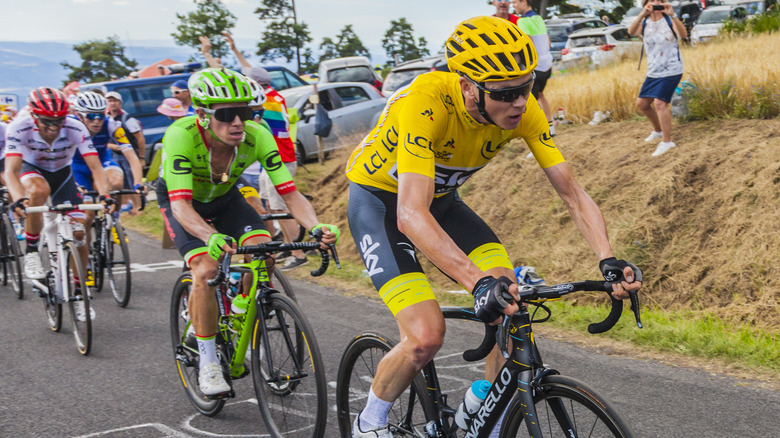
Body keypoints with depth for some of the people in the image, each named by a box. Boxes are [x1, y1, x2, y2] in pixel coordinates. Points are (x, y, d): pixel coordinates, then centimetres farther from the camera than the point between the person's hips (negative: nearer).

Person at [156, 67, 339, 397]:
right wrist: (211, 237, -63)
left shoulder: (257, 136, -29)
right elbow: (181, 205, -44)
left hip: (224, 197, 3)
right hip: (181, 199, -3)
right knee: (206, 270, -25)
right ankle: (207, 362, -8)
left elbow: (290, 193, -30)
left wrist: (317, 227, -49)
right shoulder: (181, 136, -37)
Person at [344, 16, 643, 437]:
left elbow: (572, 192, -16)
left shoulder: (523, 110, -21)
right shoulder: (425, 102, -38)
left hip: (442, 199, 5)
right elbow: (411, 215, -46)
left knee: (513, 309, -13)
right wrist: (479, 282, -57)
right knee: (426, 335, -20)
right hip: (379, 201, -5)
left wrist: (608, 260, -33)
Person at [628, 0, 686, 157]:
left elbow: (683, 34, -28)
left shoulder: (669, 20, -9)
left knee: (660, 103, -19)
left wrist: (673, 15, -41)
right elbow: (631, 31, -23)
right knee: (642, 103, 13)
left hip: (671, 70, -6)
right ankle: (658, 131, 37)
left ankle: (667, 141, -12)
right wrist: (642, 14, -39)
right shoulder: (644, 23, 0)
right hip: (653, 72, 6)